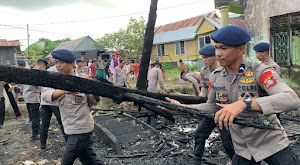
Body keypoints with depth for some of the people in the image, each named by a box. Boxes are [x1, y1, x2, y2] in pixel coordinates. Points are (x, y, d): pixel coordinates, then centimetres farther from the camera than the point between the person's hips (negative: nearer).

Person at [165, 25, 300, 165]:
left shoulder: (260, 72, -20)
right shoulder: (215, 76, -4)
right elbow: (212, 107, 6)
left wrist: (244, 103, -45)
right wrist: (182, 108, -8)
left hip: (273, 145, -4)